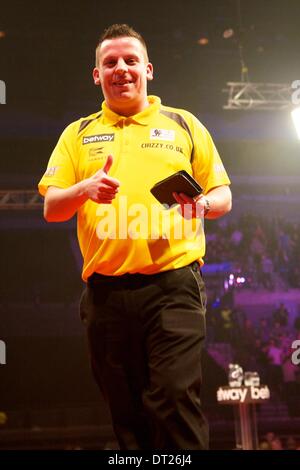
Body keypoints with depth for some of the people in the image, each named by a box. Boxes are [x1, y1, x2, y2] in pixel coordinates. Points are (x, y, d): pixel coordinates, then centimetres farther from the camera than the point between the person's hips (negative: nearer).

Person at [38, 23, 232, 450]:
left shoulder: (184, 124, 14)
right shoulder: (78, 134, 17)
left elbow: (223, 197, 13)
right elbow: (50, 208, 11)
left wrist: (203, 203, -11)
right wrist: (85, 189, -11)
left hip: (172, 282, -2)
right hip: (106, 290, 2)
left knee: (176, 398, -13)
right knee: (128, 413, 7)